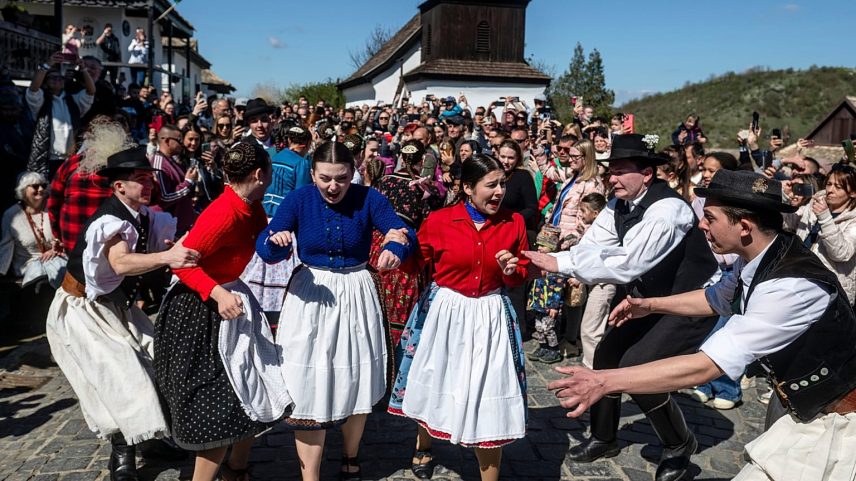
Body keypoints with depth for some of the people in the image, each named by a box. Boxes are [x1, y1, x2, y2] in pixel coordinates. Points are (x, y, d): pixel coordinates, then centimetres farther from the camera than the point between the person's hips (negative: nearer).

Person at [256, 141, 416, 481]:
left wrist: (395, 249, -41)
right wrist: (276, 241, -39)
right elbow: (264, 249, -15)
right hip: (309, 297, -1)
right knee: (309, 391, -1)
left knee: (357, 384, 14)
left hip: (356, 296, 1)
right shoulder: (298, 199, -9)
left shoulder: (367, 198, -9)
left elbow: (407, 233, -18)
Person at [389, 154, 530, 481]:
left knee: (489, 399, 1)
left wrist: (512, 271, -11)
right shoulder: (439, 221, -11)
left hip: (490, 317, 1)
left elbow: (522, 274, 9)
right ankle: (423, 446, 48)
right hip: (444, 313, -1)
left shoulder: (514, 223, -3)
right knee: (434, 385, 17)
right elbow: (417, 262, 3)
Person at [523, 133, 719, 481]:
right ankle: (604, 438, 32)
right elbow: (588, 247, -9)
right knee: (607, 354, 10)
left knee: (636, 365, -17)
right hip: (651, 298, 9)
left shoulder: (666, 209, -30)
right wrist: (544, 261, -27)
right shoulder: (619, 206, -4)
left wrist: (560, 264, -37)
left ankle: (680, 444, 10)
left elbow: (627, 265, -38)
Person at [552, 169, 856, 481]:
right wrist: (651, 305, 6)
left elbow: (706, 366, -36)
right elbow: (716, 298, 15)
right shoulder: (761, 258, -8)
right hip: (797, 403, 8)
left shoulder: (791, 285, -34)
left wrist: (605, 381, -35)